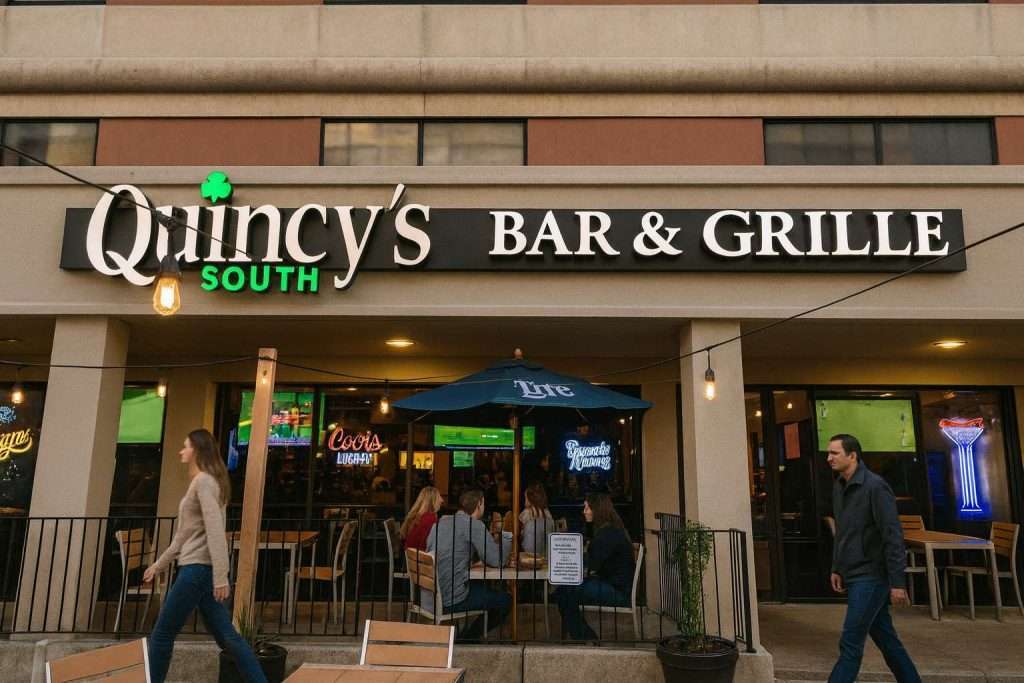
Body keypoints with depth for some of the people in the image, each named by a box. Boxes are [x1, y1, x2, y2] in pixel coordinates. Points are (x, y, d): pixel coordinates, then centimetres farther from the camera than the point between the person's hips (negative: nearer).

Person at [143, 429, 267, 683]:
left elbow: (215, 530, -20)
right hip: (200, 569, 10)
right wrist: (160, 564, 31)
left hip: (198, 568, -10)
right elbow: (185, 535, 27)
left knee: (162, 634, 4)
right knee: (226, 636, 5)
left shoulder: (203, 481, -11)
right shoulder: (201, 482, 21)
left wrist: (221, 576, -25)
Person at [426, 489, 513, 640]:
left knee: (482, 587, 29)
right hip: (450, 601, -8)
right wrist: (507, 538, 7)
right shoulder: (473, 524, -13)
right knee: (505, 600, 8)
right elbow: (497, 561, -13)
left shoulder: (441, 522, 11)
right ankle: (467, 638, 13)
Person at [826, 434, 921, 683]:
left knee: (850, 644, -6)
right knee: (885, 638, 17)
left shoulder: (875, 486, -16)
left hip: (871, 577, -8)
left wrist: (897, 582, -19)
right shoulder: (838, 486, 9)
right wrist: (837, 568, 17)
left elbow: (893, 536, -18)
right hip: (853, 576, 8)